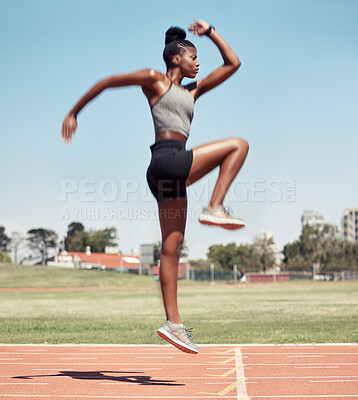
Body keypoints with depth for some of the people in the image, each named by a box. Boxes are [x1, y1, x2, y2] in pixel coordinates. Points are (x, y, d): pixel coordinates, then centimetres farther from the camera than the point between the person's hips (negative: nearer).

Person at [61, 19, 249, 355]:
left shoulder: (192, 92, 27)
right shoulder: (155, 80, 8)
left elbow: (233, 64, 32)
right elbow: (106, 82, 11)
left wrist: (210, 32, 30)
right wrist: (73, 113, 12)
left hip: (171, 175, 7)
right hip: (167, 160, -7)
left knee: (171, 249, 2)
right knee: (238, 144, -5)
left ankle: (173, 323, 1)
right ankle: (214, 208, -14)